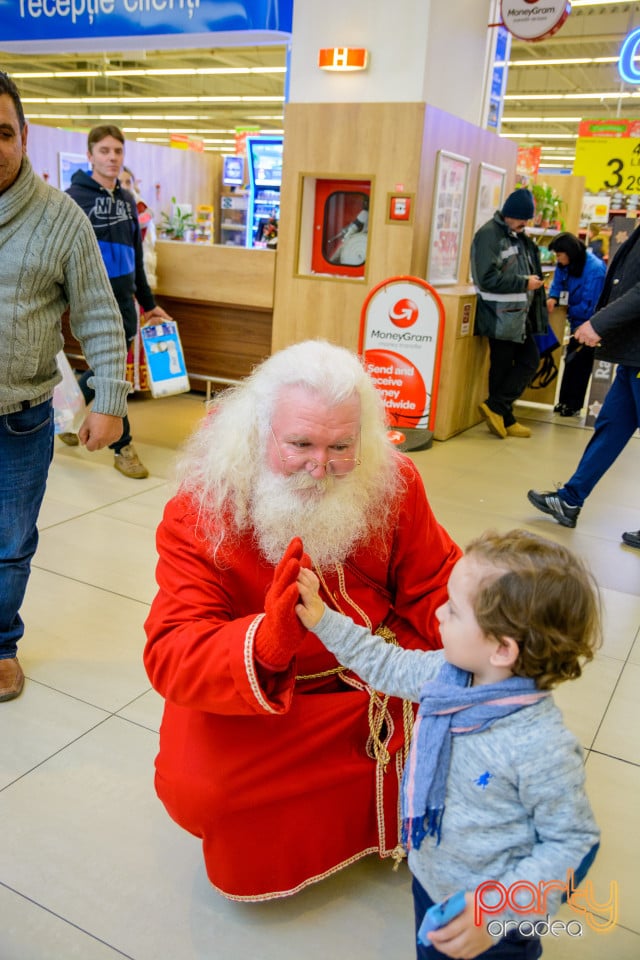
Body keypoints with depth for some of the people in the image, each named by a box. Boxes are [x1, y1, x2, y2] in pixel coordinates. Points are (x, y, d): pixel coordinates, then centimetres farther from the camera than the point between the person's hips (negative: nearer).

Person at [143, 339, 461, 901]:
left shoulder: (393, 483, -13)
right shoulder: (199, 514, -21)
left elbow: (436, 589, -5)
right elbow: (171, 657, -29)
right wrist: (267, 641, -49)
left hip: (386, 677, 3)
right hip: (254, 693, -2)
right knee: (193, 788, -26)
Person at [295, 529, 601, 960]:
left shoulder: (543, 749, -36)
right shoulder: (448, 672, -17)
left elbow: (572, 841, -23)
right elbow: (389, 666, 1)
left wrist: (499, 911, -29)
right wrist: (324, 621, -2)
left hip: (494, 909, -6)